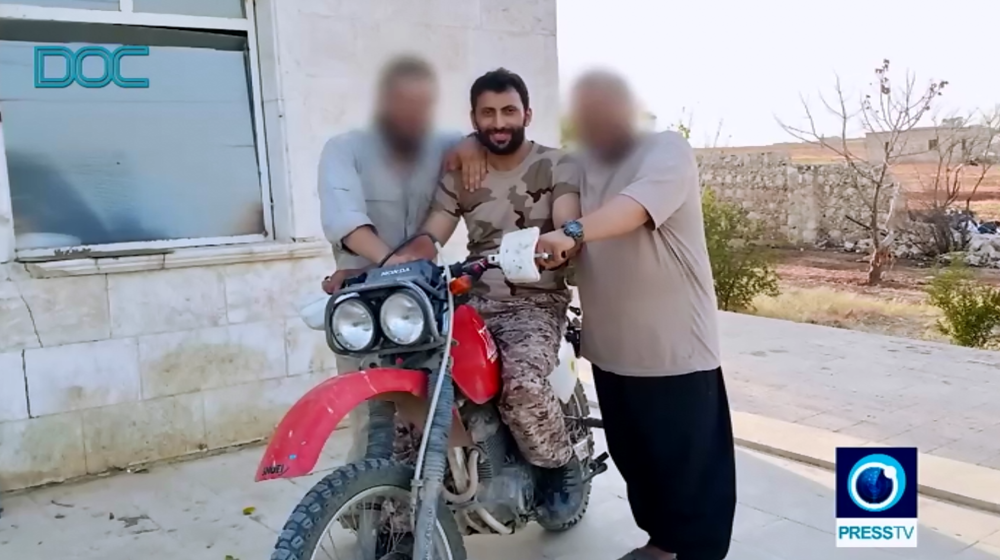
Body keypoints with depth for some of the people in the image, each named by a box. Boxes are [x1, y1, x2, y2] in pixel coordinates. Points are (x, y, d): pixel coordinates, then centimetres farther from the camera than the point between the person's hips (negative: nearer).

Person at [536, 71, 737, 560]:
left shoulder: (666, 150, -10)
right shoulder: (580, 165, 12)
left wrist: (572, 233, -47)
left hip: (674, 346, -7)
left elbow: (637, 202, -31)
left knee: (691, 462, 2)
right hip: (611, 346, 8)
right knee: (633, 457, 20)